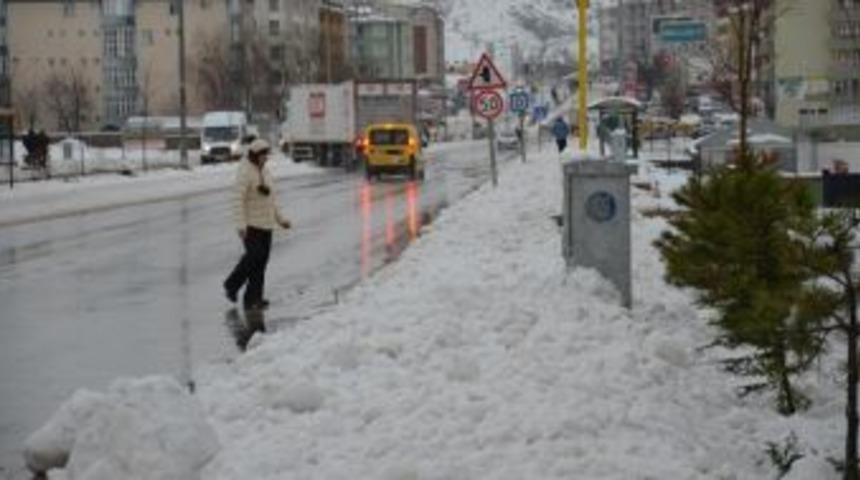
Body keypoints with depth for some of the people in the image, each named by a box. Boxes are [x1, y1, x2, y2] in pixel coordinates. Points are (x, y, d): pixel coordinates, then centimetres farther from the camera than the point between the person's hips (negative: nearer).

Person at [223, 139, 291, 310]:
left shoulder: (264, 171, 12)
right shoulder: (245, 172, -14)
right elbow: (238, 198, -20)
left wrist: (280, 218, 15)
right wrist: (240, 225, -26)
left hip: (265, 223, 8)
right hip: (250, 223, -8)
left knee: (261, 259, 3)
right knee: (254, 255, -13)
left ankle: (253, 299, 7)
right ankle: (232, 285, 9)